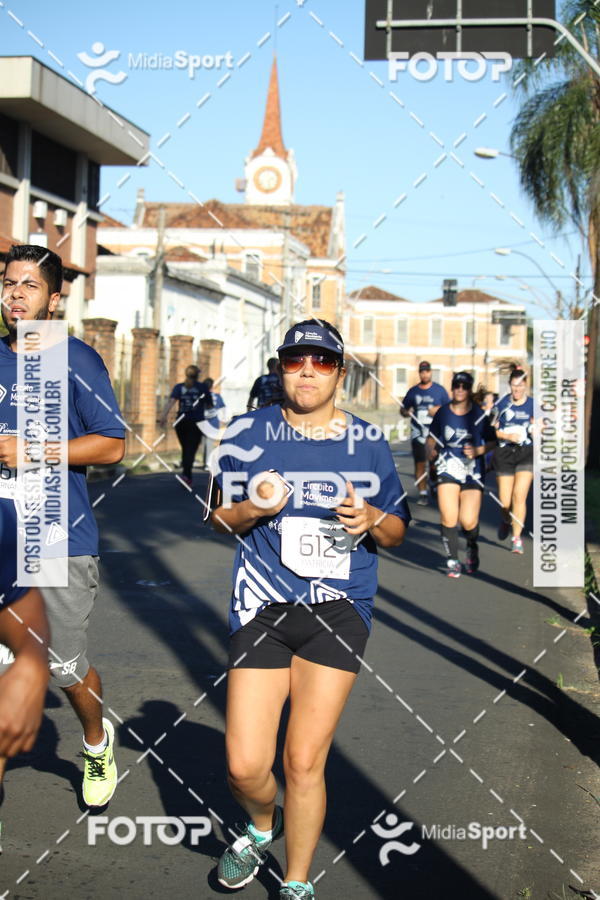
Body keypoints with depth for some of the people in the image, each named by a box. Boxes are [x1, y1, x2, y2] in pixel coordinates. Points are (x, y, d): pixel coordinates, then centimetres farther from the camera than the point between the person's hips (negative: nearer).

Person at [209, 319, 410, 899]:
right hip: (262, 609, 1)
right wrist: (254, 509, -10)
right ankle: (262, 826, 33)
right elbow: (219, 518, 12)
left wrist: (372, 519, -10)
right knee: (244, 767, -3)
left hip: (339, 610, 0)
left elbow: (398, 531, 12)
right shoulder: (248, 434, 4)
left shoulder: (368, 442, 6)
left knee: (304, 763, -4)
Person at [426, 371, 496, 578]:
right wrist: (431, 451, -4)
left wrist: (478, 451, -12)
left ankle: (472, 548, 27)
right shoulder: (443, 412, 2)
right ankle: (452, 560, 5)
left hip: (473, 471, -1)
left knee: (468, 521, -8)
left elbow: (492, 442, 5)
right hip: (448, 469, 1)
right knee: (448, 517, -13)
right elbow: (432, 437, 14)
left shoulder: (479, 415, -3)